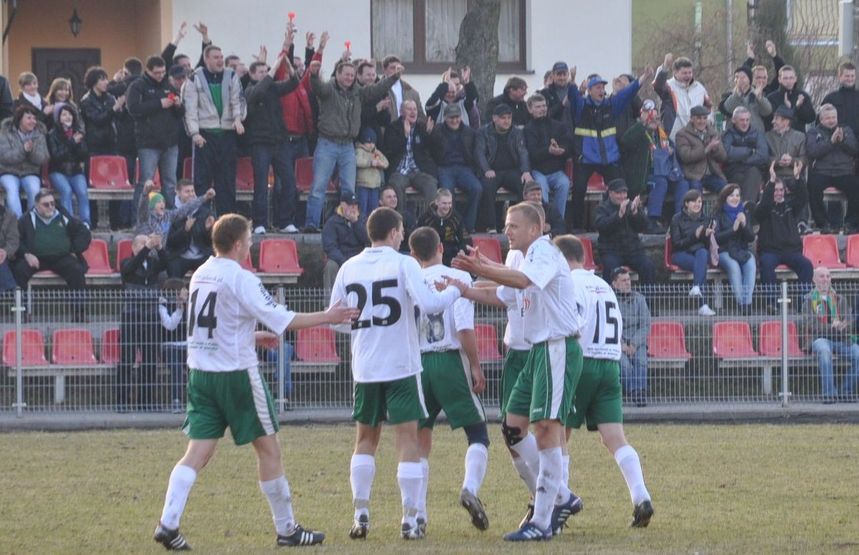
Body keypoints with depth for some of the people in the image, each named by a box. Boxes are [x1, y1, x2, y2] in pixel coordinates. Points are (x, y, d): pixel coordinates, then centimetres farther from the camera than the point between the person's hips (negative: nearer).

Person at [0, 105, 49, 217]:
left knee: (34, 189, -30)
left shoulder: (39, 134, 2)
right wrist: (23, 150, -28)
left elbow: (42, 159, -4)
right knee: (12, 189, -32)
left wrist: (32, 151, -26)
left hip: (30, 173, 2)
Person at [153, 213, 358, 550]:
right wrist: (326, 318, -9)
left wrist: (259, 335, 32)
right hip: (237, 373, -6)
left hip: (201, 371, 6)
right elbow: (280, 320, -17)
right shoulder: (240, 279, -13)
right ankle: (286, 529, 13)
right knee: (268, 448, 6)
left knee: (197, 452, 2)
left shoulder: (200, 276, 10)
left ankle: (168, 523, -15)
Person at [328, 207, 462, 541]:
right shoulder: (403, 264, -8)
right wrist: (454, 291, -1)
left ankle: (361, 514, 11)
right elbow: (428, 304, -18)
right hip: (402, 365, -4)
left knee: (366, 438, 16)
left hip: (364, 367, 4)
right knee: (408, 438, 0)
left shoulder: (349, 268, 4)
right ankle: (410, 520, -5)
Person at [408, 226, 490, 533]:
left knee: (420, 439, 13)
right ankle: (470, 487, -22)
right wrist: (476, 366, -6)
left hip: (419, 364, 3)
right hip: (451, 361, -3)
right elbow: (465, 327, -12)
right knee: (477, 433, 4)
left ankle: (417, 512, 7)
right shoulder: (457, 277, -3)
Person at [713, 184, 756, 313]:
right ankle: (741, 305, -38)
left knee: (751, 264, -31)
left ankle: (747, 304, -38)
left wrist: (744, 226, -8)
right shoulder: (719, 215, 7)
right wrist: (733, 229, -13)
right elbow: (716, 237, -5)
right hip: (725, 252, -3)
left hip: (743, 251, 3)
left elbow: (751, 238, 10)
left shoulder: (744, 214, 17)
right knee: (734, 266, -35)